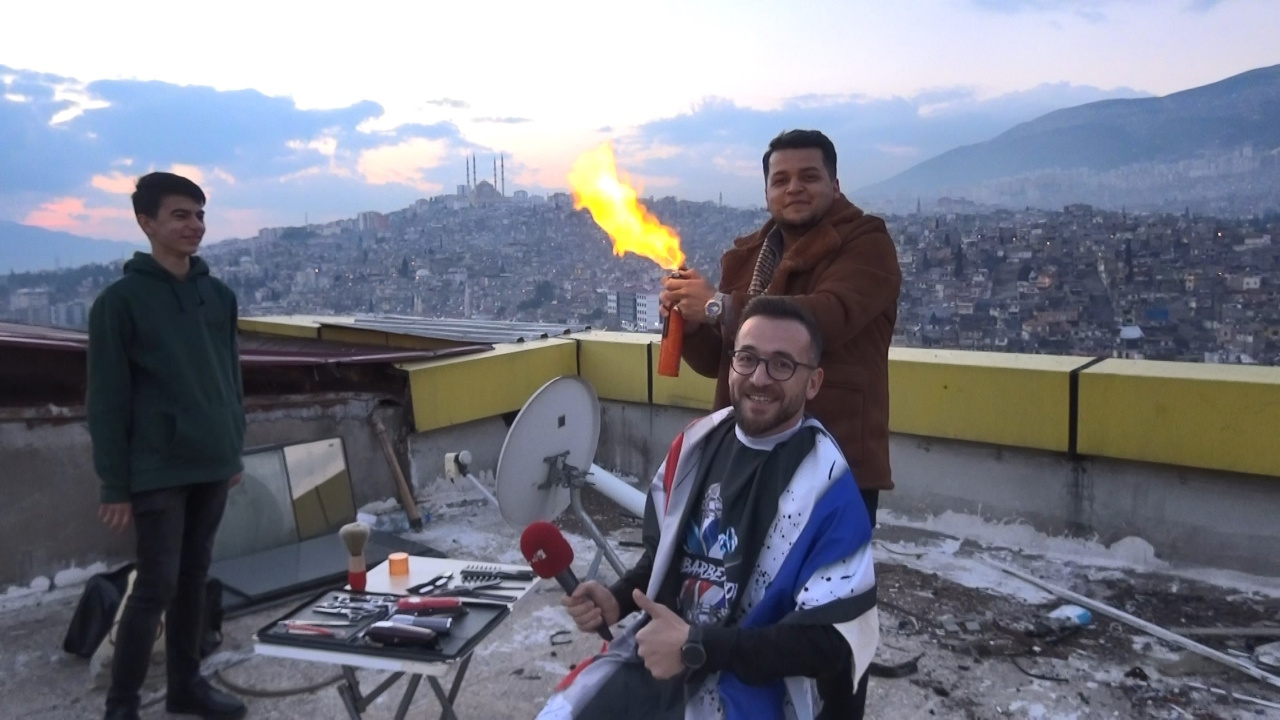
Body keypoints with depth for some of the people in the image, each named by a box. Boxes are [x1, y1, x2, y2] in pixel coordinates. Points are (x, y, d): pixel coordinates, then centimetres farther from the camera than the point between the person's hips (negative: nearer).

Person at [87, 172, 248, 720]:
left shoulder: (219, 296, 8)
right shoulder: (120, 300, -8)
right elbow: (107, 400, -9)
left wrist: (234, 450, 14)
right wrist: (114, 484, -10)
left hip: (212, 467, 5)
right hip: (158, 472, -5)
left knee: (193, 580, 14)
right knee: (157, 586, -2)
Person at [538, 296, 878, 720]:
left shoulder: (828, 488, -15)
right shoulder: (696, 444, 2)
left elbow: (831, 641, -18)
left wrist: (698, 648, -22)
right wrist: (617, 600, -2)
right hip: (656, 651, 5)